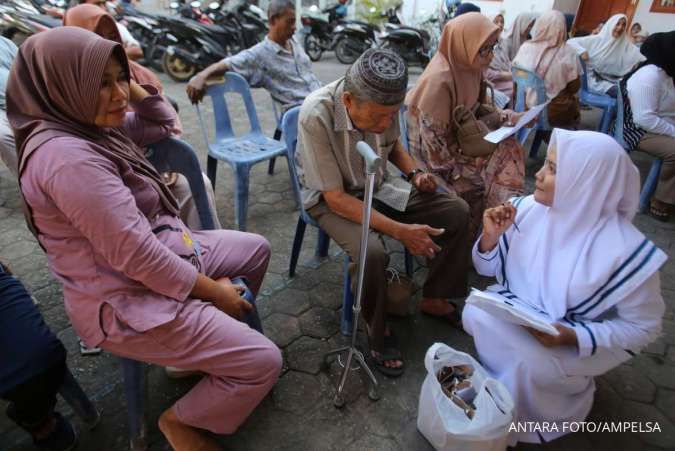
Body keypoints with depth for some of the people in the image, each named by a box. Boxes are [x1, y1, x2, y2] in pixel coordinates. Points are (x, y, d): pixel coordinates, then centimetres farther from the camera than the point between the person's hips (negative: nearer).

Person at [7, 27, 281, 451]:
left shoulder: (91, 126, 2)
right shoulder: (67, 156, -28)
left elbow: (163, 122, 15)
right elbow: (136, 256, -29)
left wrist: (129, 82, -1)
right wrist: (213, 291, -17)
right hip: (126, 302, -10)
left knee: (256, 249, 21)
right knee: (263, 361, -12)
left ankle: (204, 343, 31)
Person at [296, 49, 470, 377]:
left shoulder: (383, 104, -14)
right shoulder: (316, 116, -30)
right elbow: (336, 198, -27)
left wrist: (414, 173, -9)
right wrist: (400, 230, -31)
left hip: (379, 184, 6)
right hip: (330, 198, -5)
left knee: (457, 212, -6)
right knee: (372, 252, -35)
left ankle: (434, 299, 13)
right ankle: (376, 329, -4)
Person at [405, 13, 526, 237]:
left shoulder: (469, 67, -1)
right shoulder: (438, 80, -26)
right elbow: (434, 144, -25)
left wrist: (511, 117, -4)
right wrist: (476, 161, -19)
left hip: (459, 141, 8)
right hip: (436, 156, -8)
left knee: (510, 149, -9)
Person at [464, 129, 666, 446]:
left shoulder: (627, 252, -26)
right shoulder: (527, 209, -14)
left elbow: (643, 327, -13)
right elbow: (488, 269, -3)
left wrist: (573, 337, -28)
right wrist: (491, 237, -25)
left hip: (586, 339, -3)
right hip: (520, 311, 4)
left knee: (530, 363, -30)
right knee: (475, 315, -22)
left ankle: (511, 418, 8)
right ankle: (503, 385, 9)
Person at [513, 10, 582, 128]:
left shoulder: (525, 47, -7)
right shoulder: (568, 53, -14)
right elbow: (574, 88, -7)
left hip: (526, 108, 4)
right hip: (556, 113, -3)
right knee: (574, 99, 29)